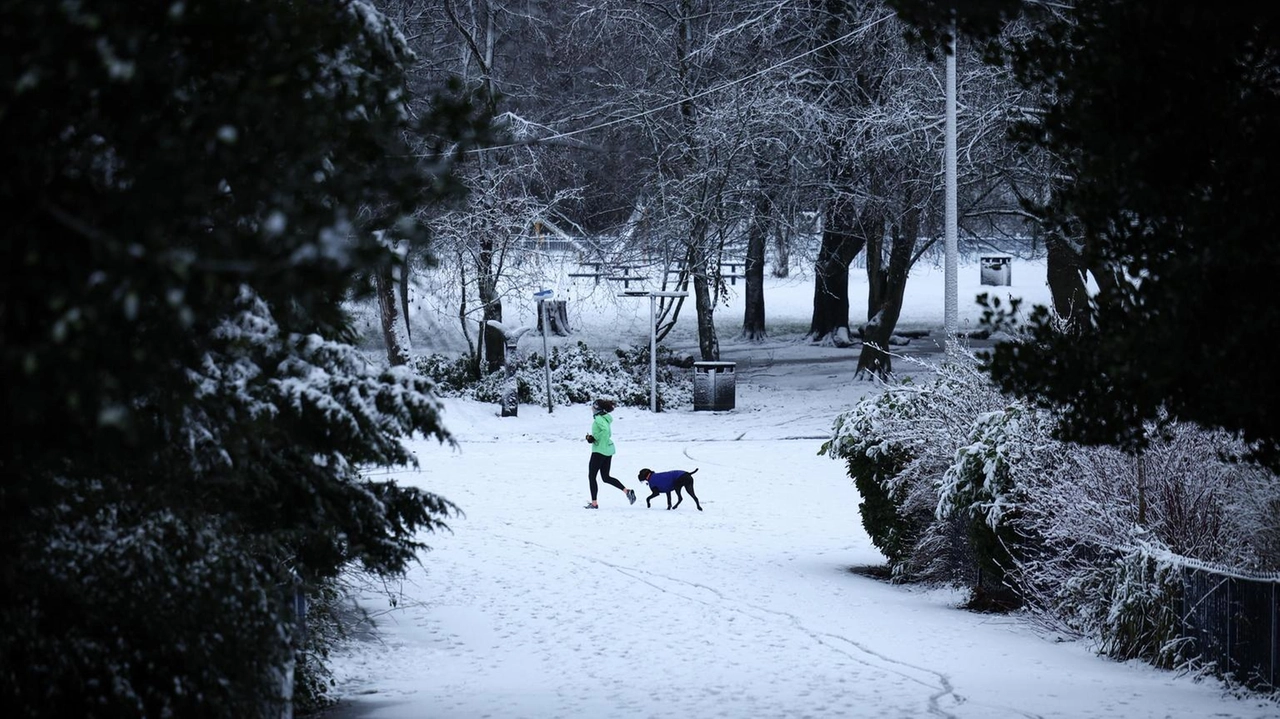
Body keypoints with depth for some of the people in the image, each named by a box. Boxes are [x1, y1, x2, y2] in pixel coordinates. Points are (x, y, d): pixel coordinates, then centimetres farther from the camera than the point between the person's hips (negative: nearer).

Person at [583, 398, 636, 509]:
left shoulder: (598, 419, -16)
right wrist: (592, 438, 8)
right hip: (609, 450, 9)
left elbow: (605, 430, -32)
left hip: (599, 450, -9)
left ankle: (594, 503, 5)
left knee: (591, 476, 3)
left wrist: (594, 438, -19)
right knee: (606, 477, 15)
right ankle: (627, 491, 3)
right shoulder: (606, 418, 13)